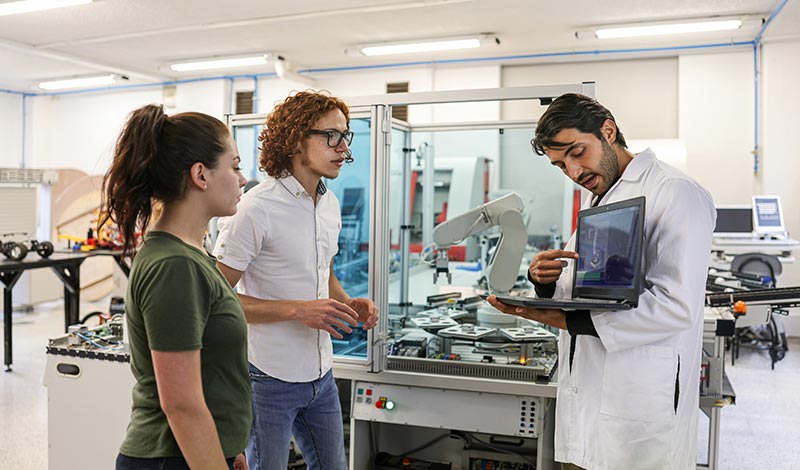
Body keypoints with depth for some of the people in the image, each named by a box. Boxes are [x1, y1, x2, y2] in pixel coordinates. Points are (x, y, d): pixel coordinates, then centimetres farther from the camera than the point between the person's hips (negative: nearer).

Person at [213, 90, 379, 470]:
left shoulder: (330, 203, 7)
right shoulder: (256, 209, -18)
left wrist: (348, 304, 1)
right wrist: (298, 310, -25)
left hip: (320, 373, 8)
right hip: (269, 378, -7)